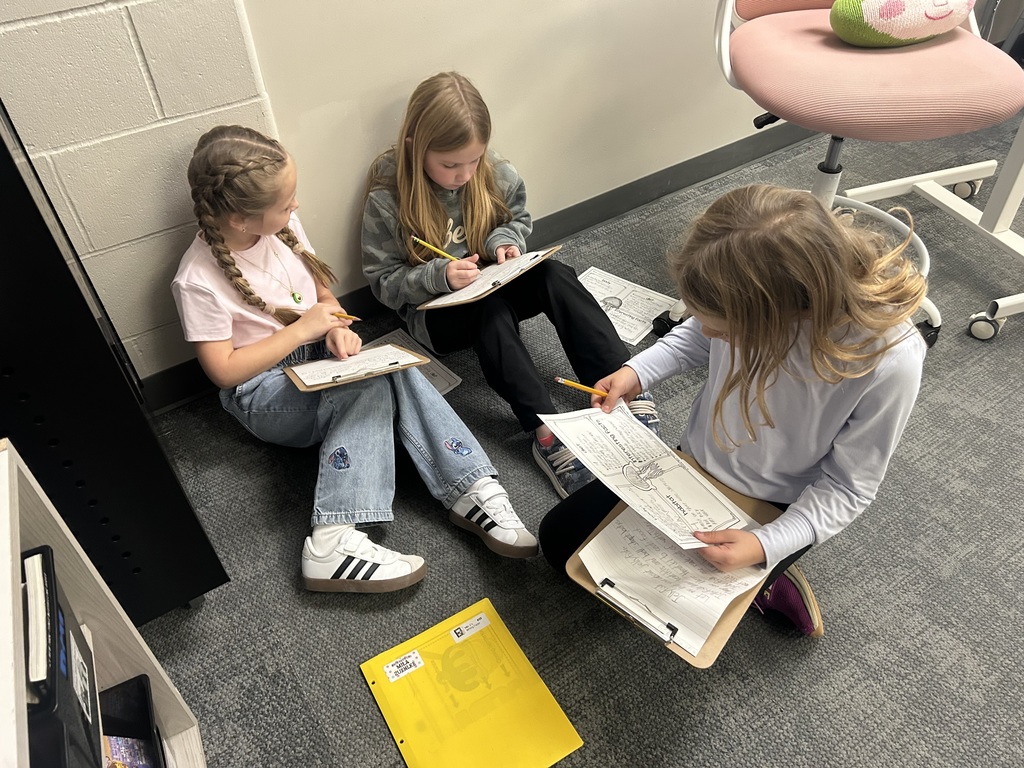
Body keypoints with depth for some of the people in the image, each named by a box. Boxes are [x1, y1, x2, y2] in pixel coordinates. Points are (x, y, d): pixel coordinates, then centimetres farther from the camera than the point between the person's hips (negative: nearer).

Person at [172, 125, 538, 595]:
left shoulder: (282, 227, -2)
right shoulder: (198, 282, -19)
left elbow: (323, 292, 9)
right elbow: (224, 371, -17)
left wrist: (338, 329, -13)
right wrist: (302, 330, -20)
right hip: (264, 393, -5)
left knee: (390, 370, -26)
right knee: (372, 384, -31)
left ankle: (473, 491, -31)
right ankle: (335, 537, -35)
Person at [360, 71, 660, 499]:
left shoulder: (495, 174, -6)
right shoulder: (386, 201, -16)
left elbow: (520, 219, 11)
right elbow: (384, 283, -11)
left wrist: (507, 239, -12)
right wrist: (440, 276, -28)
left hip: (494, 286, 4)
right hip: (435, 311, -3)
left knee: (554, 276, -26)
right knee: (492, 306, -36)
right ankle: (546, 433, -42)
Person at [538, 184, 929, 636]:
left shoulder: (889, 362, -34)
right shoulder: (746, 293, -25)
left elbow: (846, 487, -19)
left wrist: (765, 546, -32)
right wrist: (637, 372, -14)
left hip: (774, 511, -4)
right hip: (696, 463, 5)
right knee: (559, 540, 5)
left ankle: (763, 580, 15)